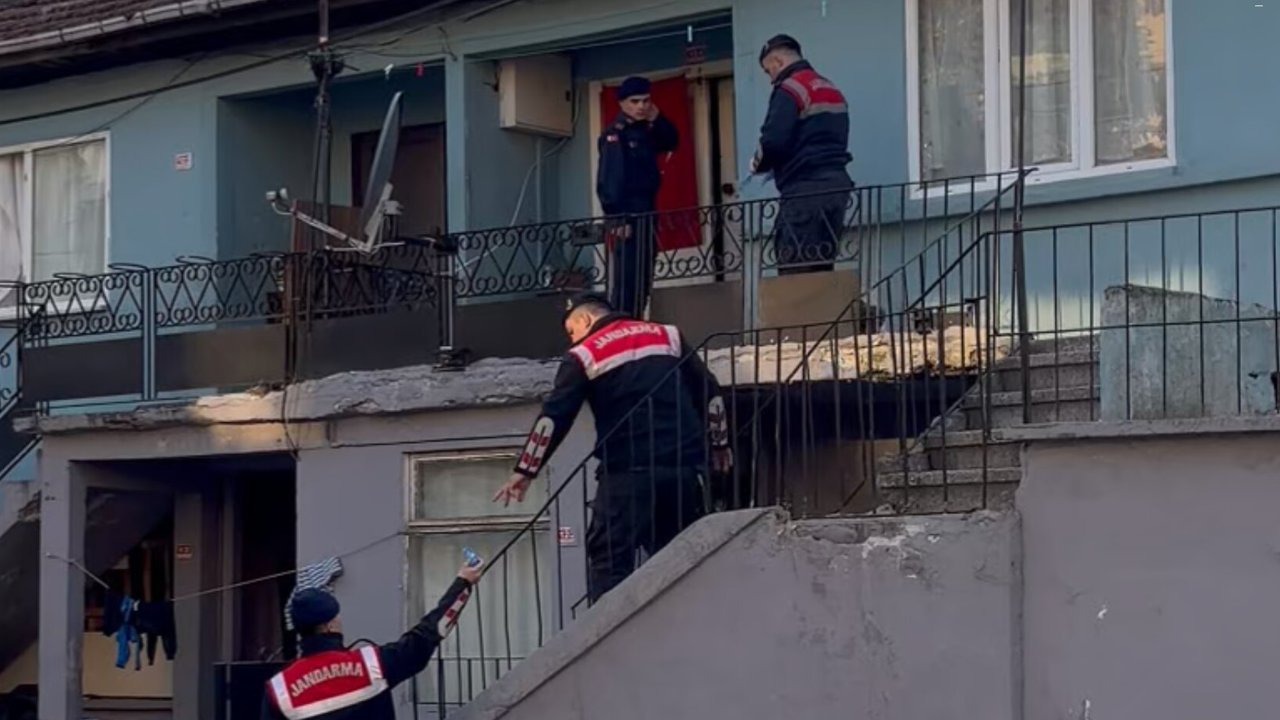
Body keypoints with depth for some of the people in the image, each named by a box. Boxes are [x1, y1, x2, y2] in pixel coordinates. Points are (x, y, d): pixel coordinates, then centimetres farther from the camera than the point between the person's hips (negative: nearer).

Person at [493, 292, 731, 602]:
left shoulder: (585, 355, 3)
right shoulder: (668, 335, 15)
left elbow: (554, 416, -3)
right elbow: (709, 391, 16)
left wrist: (525, 471, 0)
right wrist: (718, 443, 27)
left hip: (628, 472, -4)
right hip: (683, 467, 4)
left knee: (609, 559, -2)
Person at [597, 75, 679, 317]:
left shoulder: (645, 130, 15)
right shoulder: (615, 133, -10)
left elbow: (671, 142, 22)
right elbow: (610, 177, -17)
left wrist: (658, 119, 4)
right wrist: (618, 218, -23)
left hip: (646, 212, 9)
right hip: (626, 215, -9)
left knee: (642, 279, 9)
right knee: (625, 278, -12)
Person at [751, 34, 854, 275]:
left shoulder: (789, 89, -7)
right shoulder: (832, 90, 21)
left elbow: (774, 141, -16)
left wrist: (759, 163, 2)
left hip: (805, 189, -9)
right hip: (836, 184, 9)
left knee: (793, 272, -10)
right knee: (822, 269, 9)